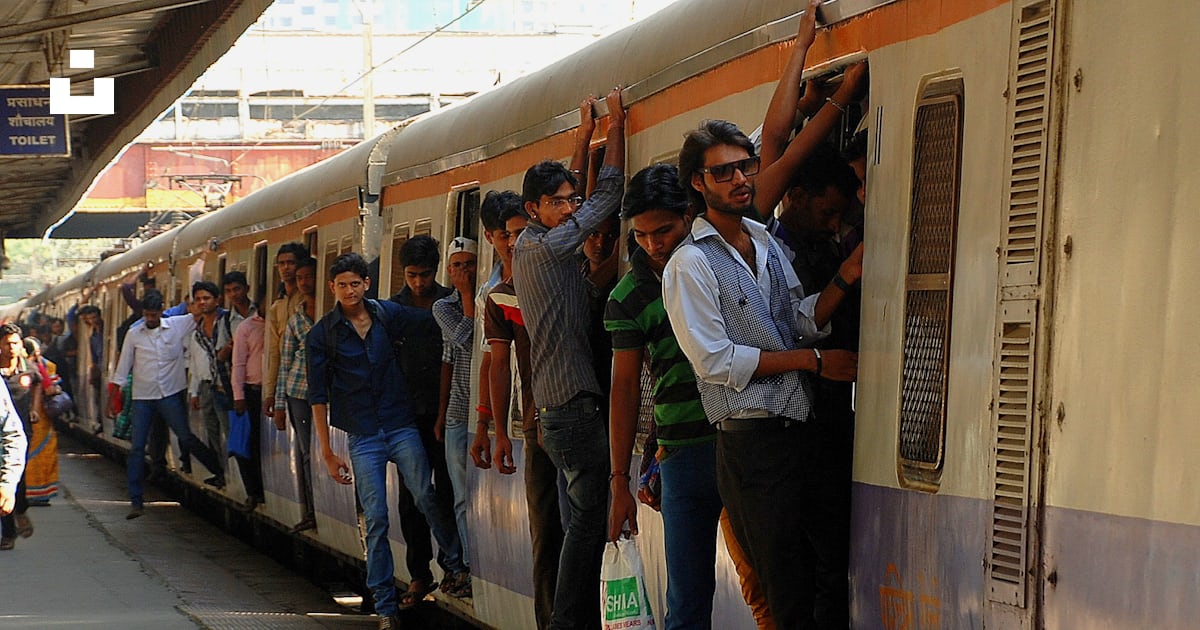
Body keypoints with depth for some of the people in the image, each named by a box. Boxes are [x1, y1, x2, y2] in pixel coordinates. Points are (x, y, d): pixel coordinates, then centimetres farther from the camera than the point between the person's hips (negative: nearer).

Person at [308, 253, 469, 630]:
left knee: (426, 498, -7)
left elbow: (436, 324, 13)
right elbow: (318, 396, 2)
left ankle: (457, 566, 13)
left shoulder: (387, 315, 3)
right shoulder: (323, 334, -1)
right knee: (376, 518, -3)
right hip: (362, 438, -1)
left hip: (401, 426, 1)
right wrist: (327, 452, 0)